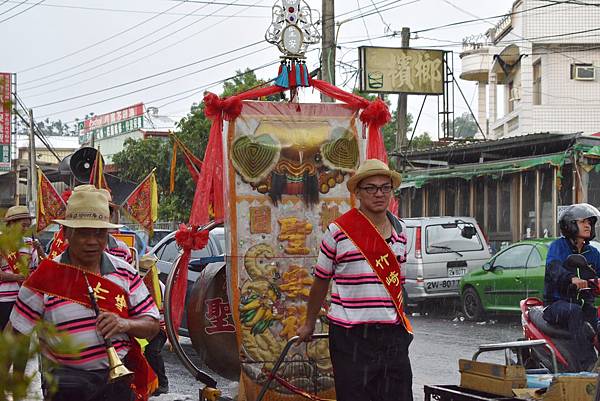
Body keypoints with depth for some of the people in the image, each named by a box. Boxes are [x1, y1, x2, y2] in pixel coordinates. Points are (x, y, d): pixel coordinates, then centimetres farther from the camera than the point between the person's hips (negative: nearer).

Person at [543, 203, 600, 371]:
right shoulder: (558, 246, 0)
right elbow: (554, 267, -20)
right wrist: (572, 278, -40)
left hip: (585, 302, 5)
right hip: (557, 303, -5)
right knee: (574, 311, -36)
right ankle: (586, 363, -44)